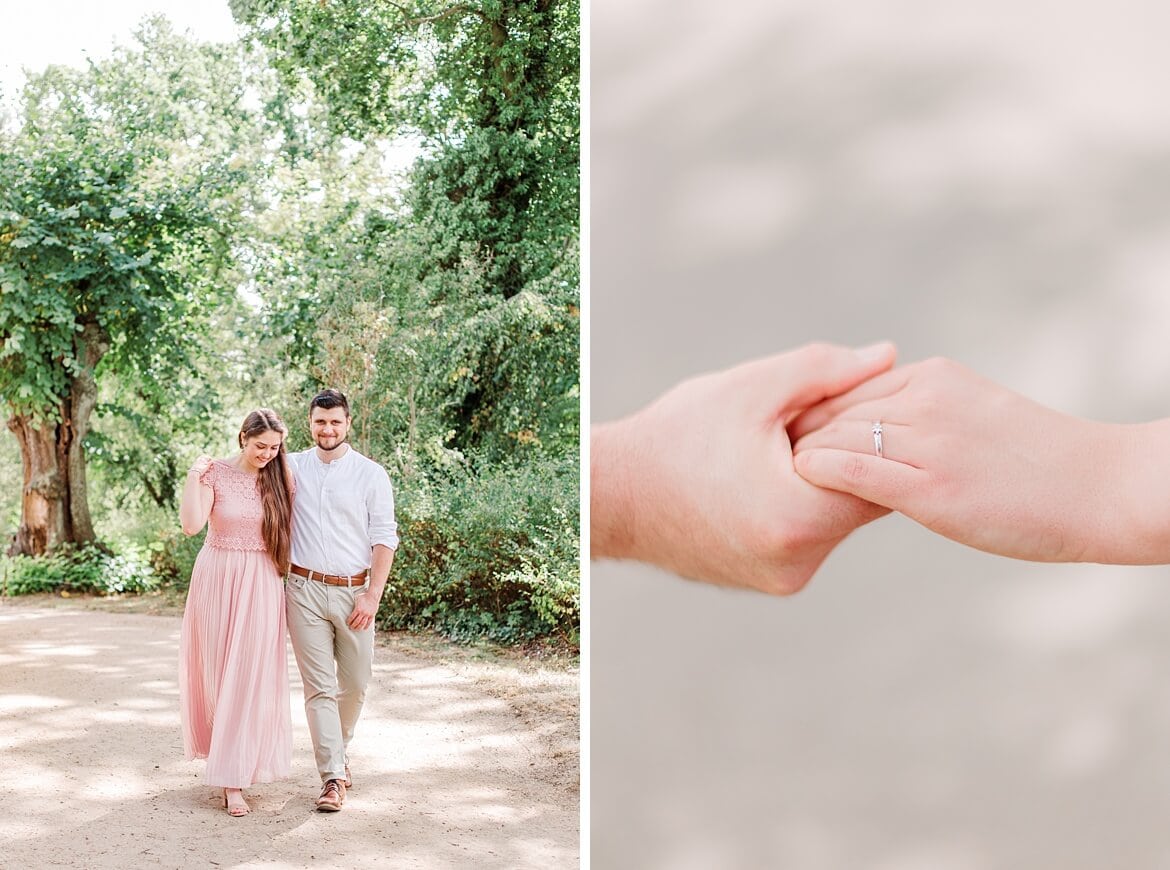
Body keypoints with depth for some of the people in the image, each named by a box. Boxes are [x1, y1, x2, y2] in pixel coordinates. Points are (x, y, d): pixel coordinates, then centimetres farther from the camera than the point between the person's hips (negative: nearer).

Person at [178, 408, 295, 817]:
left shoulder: (281, 479, 3)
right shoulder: (216, 473, -3)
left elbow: (292, 532, 4)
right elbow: (192, 525, -14)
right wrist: (193, 478, -19)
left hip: (261, 586, 1)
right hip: (217, 580, -1)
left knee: (249, 677, -2)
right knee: (214, 671, 7)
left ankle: (234, 778, 3)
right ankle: (225, 757, 29)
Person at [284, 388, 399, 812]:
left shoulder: (371, 474, 0)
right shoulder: (292, 467, 5)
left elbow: (384, 538, -2)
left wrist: (372, 596, -9)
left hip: (354, 592, 0)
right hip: (305, 590, 0)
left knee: (355, 683, 10)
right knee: (319, 686, -2)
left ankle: (338, 748, 36)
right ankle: (333, 776, 2)